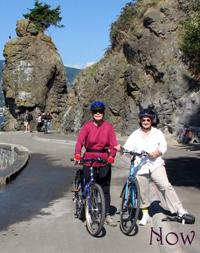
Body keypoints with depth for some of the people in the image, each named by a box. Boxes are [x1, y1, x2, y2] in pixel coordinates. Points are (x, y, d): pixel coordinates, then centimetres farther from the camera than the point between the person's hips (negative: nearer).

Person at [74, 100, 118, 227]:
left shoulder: (108, 127, 1)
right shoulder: (87, 126, -1)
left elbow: (113, 144, -4)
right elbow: (80, 141, -12)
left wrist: (111, 156, -22)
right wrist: (77, 155, -30)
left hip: (104, 162, 1)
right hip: (89, 160, 0)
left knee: (105, 189, 5)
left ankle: (107, 215, 14)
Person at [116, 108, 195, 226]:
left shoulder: (157, 133, 11)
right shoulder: (135, 135, 11)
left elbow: (164, 146, 3)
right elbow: (128, 148, 2)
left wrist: (158, 152, -18)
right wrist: (121, 149, -21)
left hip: (156, 164, -1)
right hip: (140, 167, 1)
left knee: (166, 186, -17)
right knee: (143, 193, 6)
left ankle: (180, 211, -14)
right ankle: (145, 214, 24)